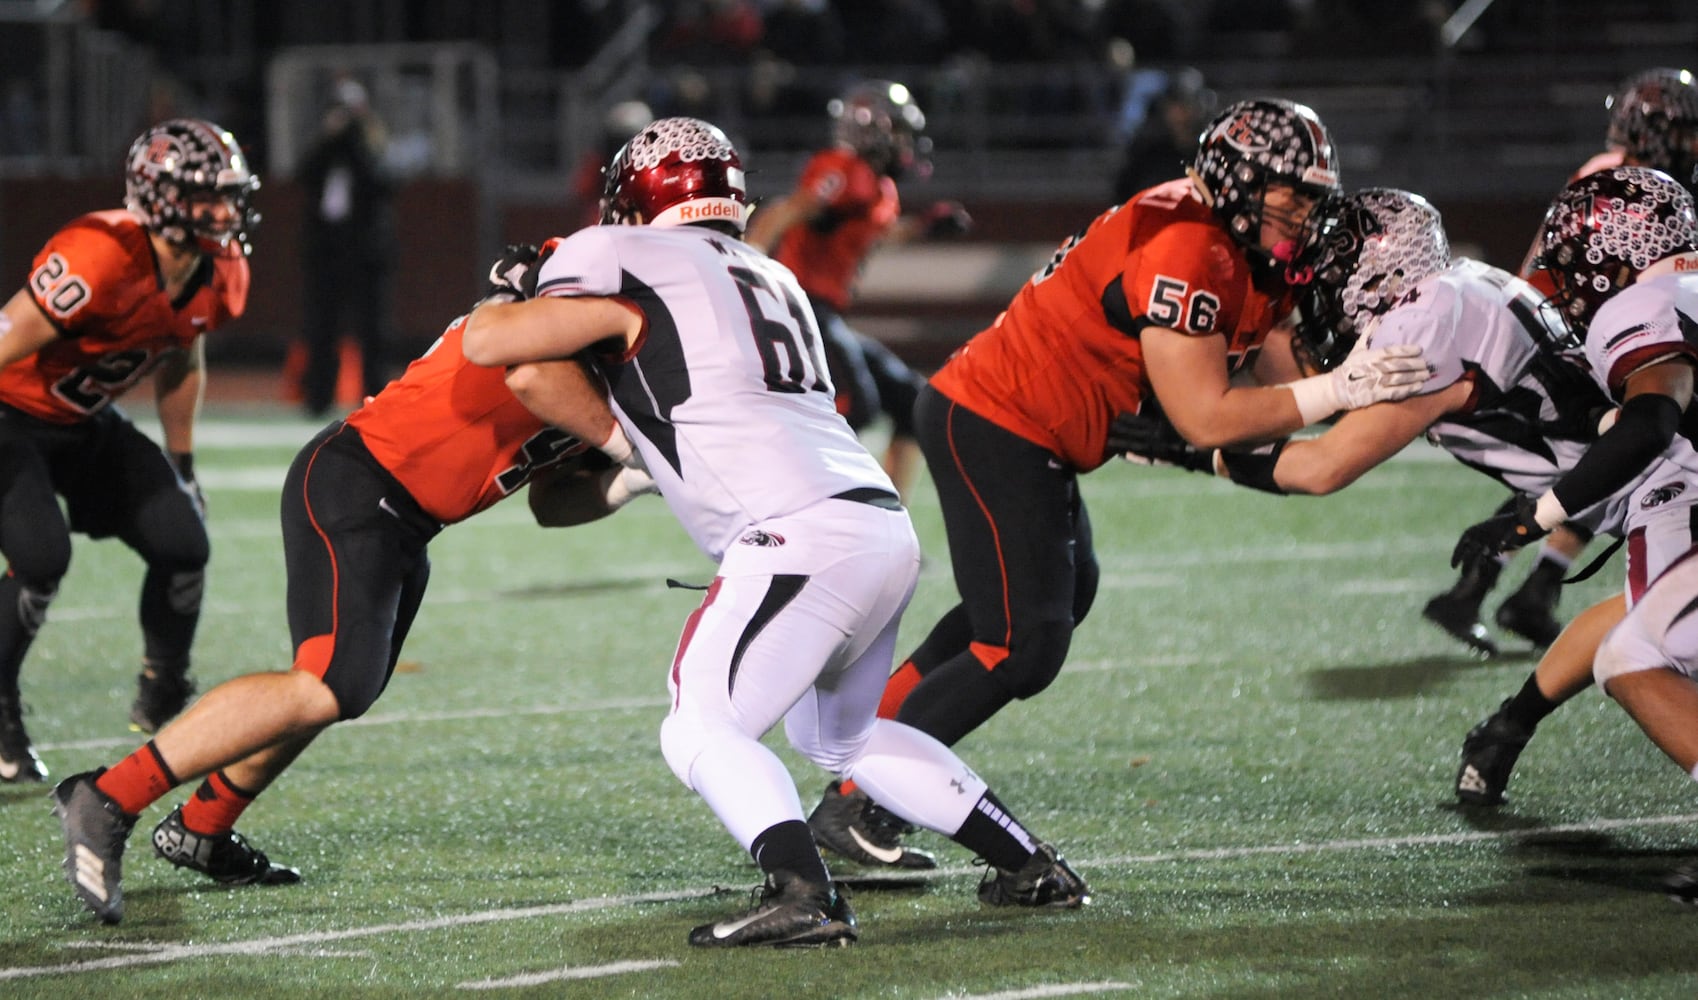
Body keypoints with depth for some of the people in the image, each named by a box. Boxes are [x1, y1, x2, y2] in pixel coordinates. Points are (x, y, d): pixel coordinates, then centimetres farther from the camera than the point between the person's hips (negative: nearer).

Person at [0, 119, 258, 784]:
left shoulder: (219, 277, -9)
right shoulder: (99, 260, -36)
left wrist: (181, 462, 18)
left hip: (86, 423, 8)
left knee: (182, 543, -3)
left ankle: (163, 703, 19)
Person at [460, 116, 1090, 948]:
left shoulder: (635, 271, 1)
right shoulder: (769, 277, 25)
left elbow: (487, 344, 0)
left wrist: (499, 304, 22)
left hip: (803, 534, -8)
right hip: (886, 529, 8)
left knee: (702, 734, -5)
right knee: (840, 734, 27)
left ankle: (801, 893, -28)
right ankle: (1030, 865, 25)